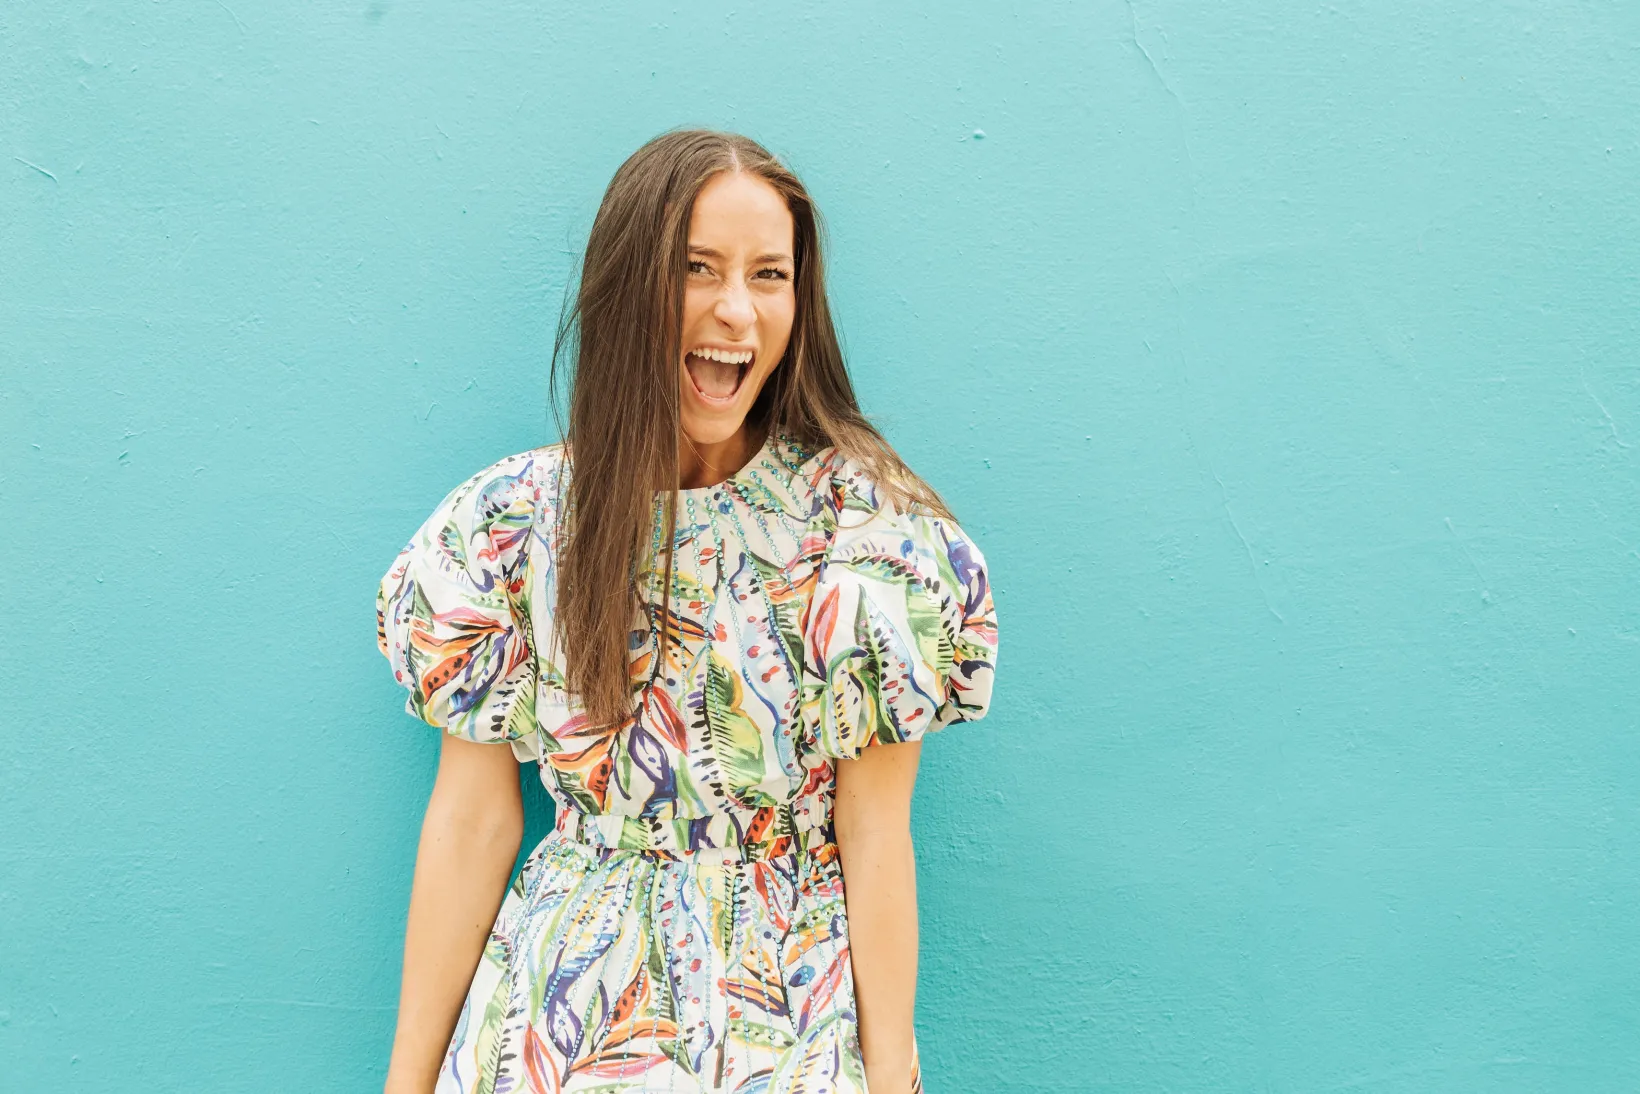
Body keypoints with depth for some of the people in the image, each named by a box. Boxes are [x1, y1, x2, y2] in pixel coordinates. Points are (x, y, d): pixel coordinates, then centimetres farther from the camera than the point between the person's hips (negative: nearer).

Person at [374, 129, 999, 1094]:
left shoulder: (868, 527, -10)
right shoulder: (511, 522, -5)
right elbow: (472, 823, -3)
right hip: (566, 1011, 1)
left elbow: (875, 836, -8)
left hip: (795, 1014, -1)